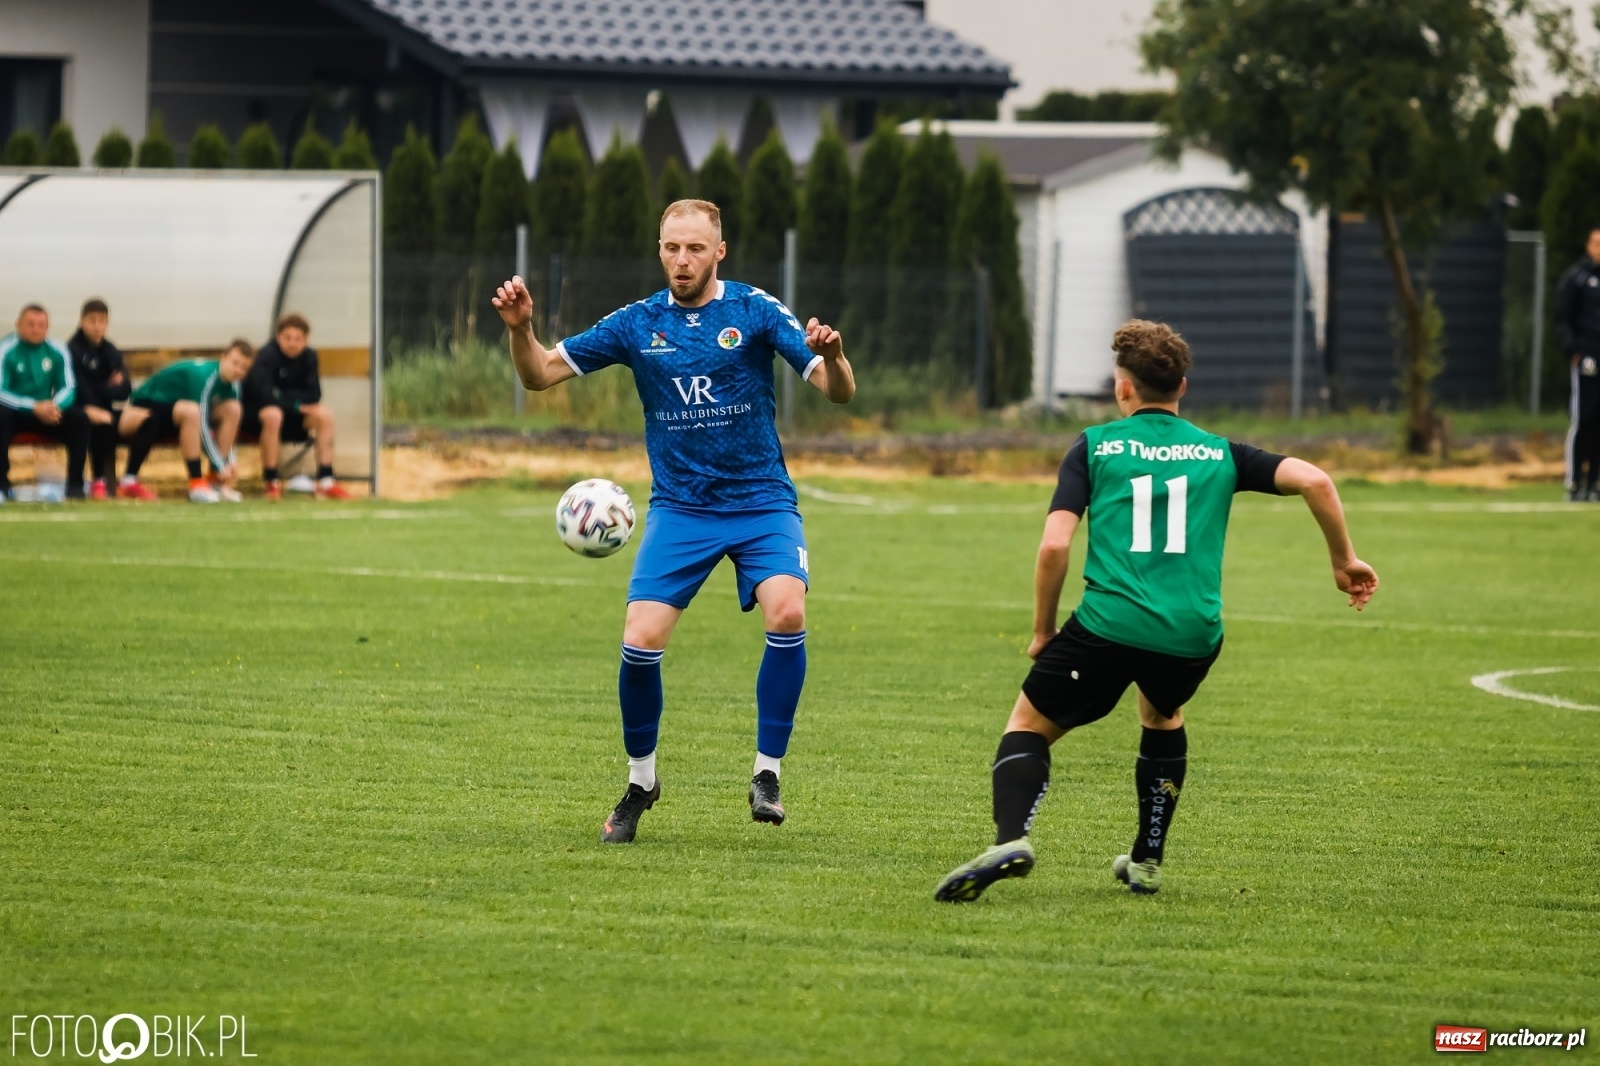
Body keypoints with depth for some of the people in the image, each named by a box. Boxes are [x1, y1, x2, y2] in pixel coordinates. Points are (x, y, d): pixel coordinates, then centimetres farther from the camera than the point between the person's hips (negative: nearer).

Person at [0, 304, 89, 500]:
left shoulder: (58, 352, 0)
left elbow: (68, 388, 0)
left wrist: (56, 406, -24)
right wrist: (34, 407, -30)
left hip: (47, 412, 4)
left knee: (79, 418, -20)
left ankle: (75, 484, -14)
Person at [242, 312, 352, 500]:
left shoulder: (309, 356, -2)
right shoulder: (267, 355, -19)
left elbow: (313, 395, -9)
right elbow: (263, 392, -29)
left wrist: (283, 395, -22)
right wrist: (295, 405, -24)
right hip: (256, 412, -6)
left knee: (324, 415, -16)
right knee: (273, 415, -38)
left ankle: (325, 481, -16)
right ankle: (271, 483, -31)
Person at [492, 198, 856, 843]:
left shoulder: (755, 311, -4)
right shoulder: (637, 324, 2)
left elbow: (838, 393, -10)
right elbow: (541, 374, 4)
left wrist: (830, 357, -33)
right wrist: (520, 329, -17)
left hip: (761, 503, -2)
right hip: (679, 508, 2)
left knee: (787, 614, -27)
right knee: (640, 643, -13)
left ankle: (767, 775, -13)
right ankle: (640, 782, 12)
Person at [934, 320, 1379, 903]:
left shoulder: (1094, 447, 8)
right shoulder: (1219, 453, 14)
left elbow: (1054, 545, -2)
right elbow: (1314, 481, 3)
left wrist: (1043, 630, 10)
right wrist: (1344, 561, 16)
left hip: (1109, 626, -3)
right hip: (1193, 636, 3)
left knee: (1028, 725, 13)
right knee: (1163, 718, 35)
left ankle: (1010, 838, -15)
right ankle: (1147, 861, 33)